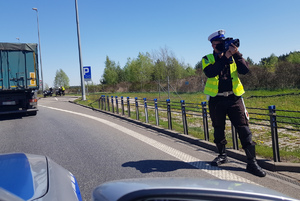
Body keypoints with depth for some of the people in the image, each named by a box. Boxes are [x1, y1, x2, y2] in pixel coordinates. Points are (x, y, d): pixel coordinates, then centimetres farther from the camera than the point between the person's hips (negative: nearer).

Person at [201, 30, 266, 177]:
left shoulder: (233, 57, 9)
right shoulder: (207, 59, 2)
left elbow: (245, 70, -6)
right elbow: (210, 73, -20)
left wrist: (236, 54, -14)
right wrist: (225, 56, -22)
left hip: (234, 97, 1)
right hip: (216, 100, 0)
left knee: (243, 128, -4)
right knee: (218, 129, 11)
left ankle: (252, 162, 3)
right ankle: (222, 155, 31)